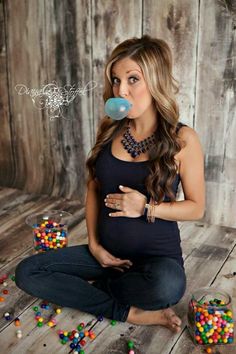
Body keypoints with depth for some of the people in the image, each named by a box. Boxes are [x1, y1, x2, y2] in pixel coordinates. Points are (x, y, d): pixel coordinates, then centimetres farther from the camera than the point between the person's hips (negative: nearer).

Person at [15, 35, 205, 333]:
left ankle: (96, 285, -8)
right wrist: (94, 243, -1)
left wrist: (146, 208, -19)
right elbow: (94, 188, 9)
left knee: (168, 287, -39)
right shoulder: (110, 130, 0)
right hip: (108, 252, 4)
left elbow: (196, 207, -4)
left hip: (157, 256, -4)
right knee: (26, 272, -12)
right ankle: (127, 312, -11)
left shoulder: (182, 139, -11)